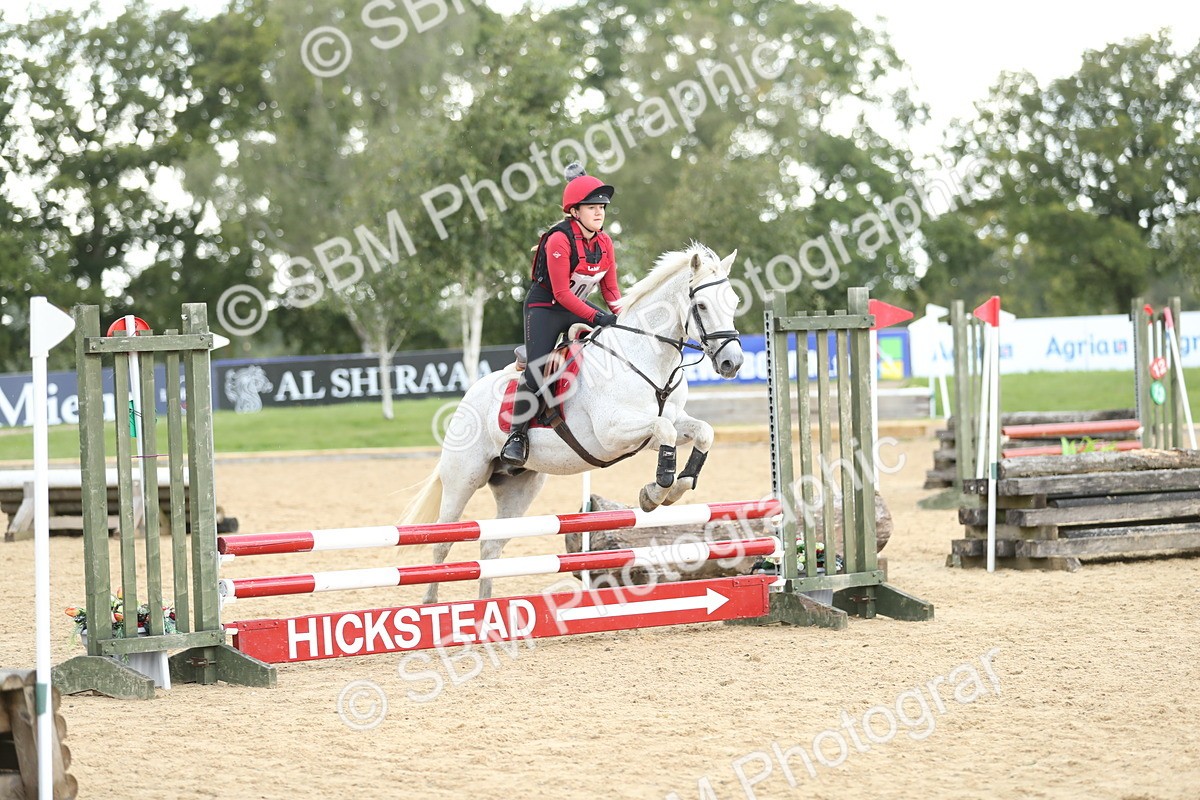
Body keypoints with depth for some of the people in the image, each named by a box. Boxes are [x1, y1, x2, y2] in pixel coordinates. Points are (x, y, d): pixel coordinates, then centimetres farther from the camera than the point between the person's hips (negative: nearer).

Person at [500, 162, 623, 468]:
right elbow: (561, 293, -24)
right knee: (537, 375, -20)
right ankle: (517, 434, -8)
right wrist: (596, 317, -28)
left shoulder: (604, 242, -1)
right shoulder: (560, 240, -22)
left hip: (578, 307, 7)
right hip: (546, 308, -7)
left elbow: (611, 289, 6)